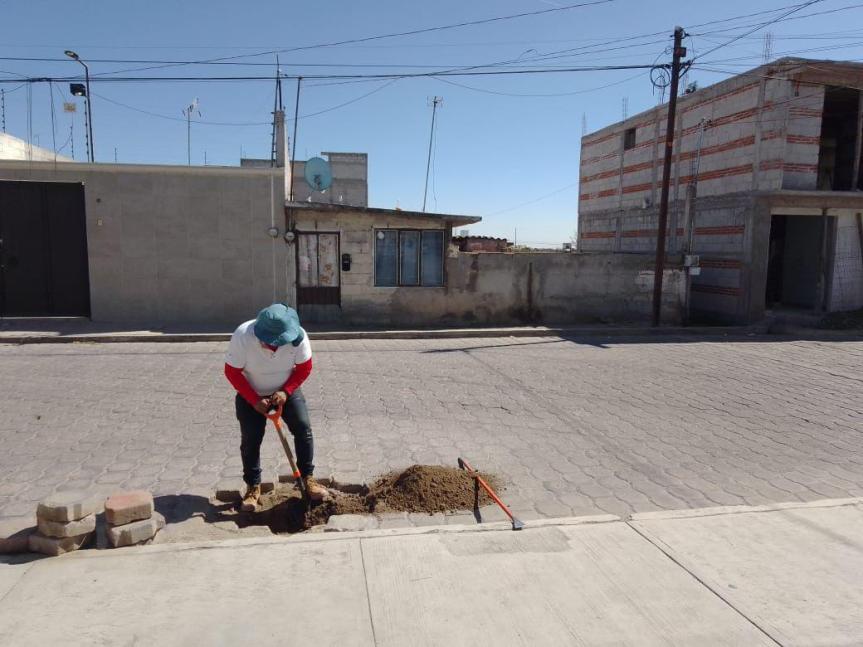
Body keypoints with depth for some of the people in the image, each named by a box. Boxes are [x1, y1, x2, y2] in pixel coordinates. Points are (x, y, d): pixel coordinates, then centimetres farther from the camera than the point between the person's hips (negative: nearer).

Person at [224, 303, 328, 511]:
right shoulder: (242, 336, -31)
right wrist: (254, 400, -24)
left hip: (287, 390, 1)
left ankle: (308, 477, 5)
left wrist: (285, 392, -24)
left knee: (303, 428, -9)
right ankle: (253, 486, 13)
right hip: (251, 395, -1)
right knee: (250, 439, -4)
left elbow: (304, 368, -12)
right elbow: (232, 372, -19)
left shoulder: (298, 336, -27)